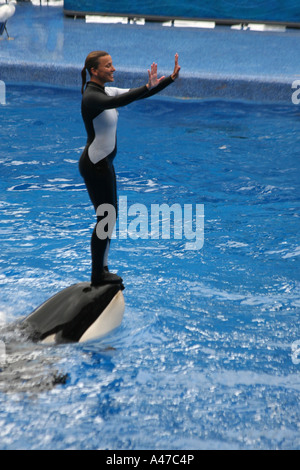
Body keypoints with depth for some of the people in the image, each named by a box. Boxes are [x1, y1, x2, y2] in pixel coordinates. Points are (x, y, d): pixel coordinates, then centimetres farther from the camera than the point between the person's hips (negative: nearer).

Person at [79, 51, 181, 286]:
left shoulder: (106, 91, 8)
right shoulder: (91, 97, -20)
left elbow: (138, 95, 6)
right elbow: (118, 102, -40)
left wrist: (171, 78, -2)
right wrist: (148, 87, -50)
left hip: (103, 163, 10)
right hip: (94, 165, -10)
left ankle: (102, 269, 26)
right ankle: (98, 276, 9)